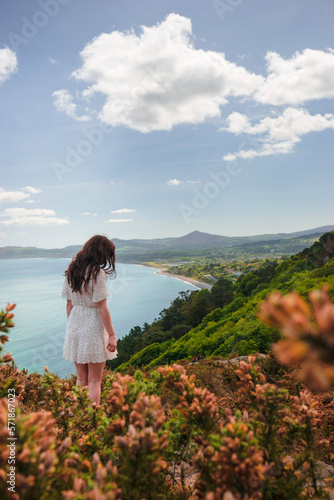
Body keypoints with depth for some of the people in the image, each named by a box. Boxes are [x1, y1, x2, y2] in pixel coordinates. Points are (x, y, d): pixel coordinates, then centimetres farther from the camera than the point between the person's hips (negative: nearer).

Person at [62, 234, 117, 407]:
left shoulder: (71, 271, 4)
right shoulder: (97, 273, -16)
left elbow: (69, 304, 9)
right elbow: (102, 308, -17)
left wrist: (72, 327, 18)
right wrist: (111, 335, -11)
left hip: (74, 326, 7)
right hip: (93, 328, -6)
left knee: (81, 379, 19)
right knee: (94, 381, 7)